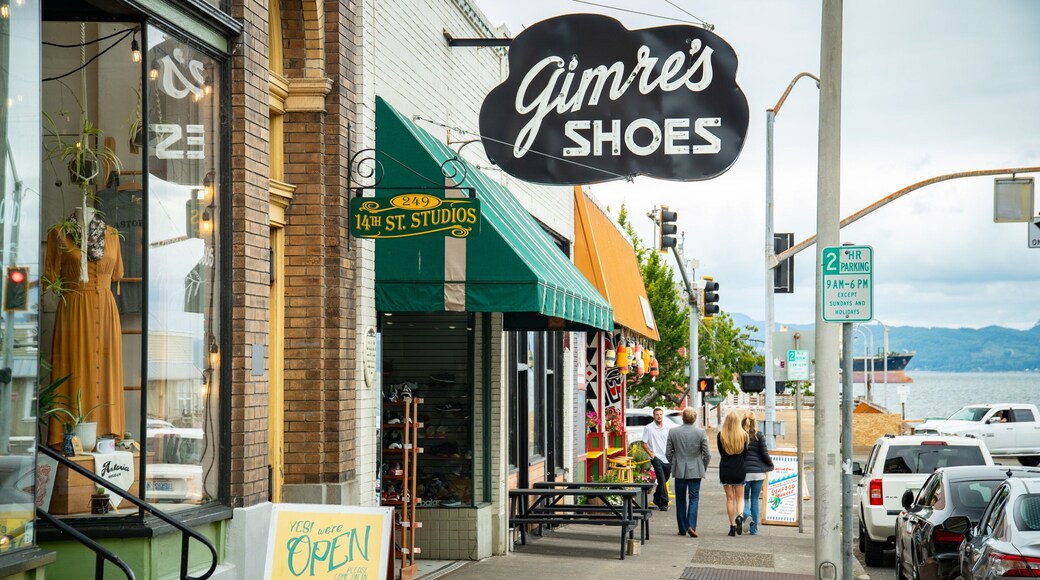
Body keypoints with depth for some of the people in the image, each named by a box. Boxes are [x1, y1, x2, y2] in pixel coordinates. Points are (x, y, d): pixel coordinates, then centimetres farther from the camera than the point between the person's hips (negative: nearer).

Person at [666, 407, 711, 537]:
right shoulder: (700, 432, -8)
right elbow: (707, 454, -5)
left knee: (680, 500, 10)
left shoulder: (673, 432, -3)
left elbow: (668, 453, 1)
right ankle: (691, 525, -12)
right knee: (694, 498, 3)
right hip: (695, 471, -1)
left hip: (679, 471, 1)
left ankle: (682, 528, 13)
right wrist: (703, 468, 11)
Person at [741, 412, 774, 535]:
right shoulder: (759, 435, -3)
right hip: (758, 471, 1)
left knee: (744, 497, 13)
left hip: (744, 471, -1)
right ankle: (754, 529, 10)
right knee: (755, 499, 9)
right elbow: (764, 453, -4)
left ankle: (747, 515, -18)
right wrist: (771, 465, 13)